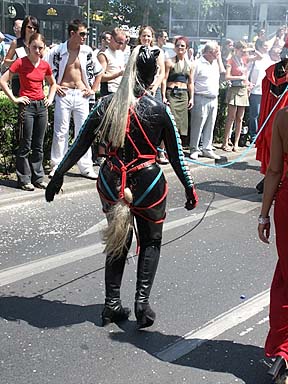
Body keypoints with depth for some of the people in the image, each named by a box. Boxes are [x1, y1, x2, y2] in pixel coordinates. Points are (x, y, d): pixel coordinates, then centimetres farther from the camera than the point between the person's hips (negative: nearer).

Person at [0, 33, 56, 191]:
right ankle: (24, 179, 6)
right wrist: (14, 98, -11)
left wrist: (50, 98, 11)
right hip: (27, 106, -5)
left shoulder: (45, 65, 7)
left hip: (42, 106, 5)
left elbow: (53, 83, 25)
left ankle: (38, 177, 19)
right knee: (26, 145, -1)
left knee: (38, 145, 10)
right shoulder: (21, 62, -7)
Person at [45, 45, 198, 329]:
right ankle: (142, 301, 6)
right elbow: (176, 155, -2)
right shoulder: (159, 109, -9)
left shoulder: (106, 105, -3)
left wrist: (58, 175, 10)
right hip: (147, 183, -2)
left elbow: (80, 145, 0)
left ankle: (112, 305, 19)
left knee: (118, 241, 21)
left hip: (111, 184, 3)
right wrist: (189, 188, 10)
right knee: (151, 241, 18)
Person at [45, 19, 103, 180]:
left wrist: (93, 89, 8)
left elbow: (98, 71, 16)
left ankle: (86, 167, 11)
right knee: (61, 132, 3)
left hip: (81, 96, 2)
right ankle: (57, 165, 13)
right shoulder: (57, 51, -4)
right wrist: (54, 86, -3)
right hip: (64, 94, -2)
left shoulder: (87, 51, 4)